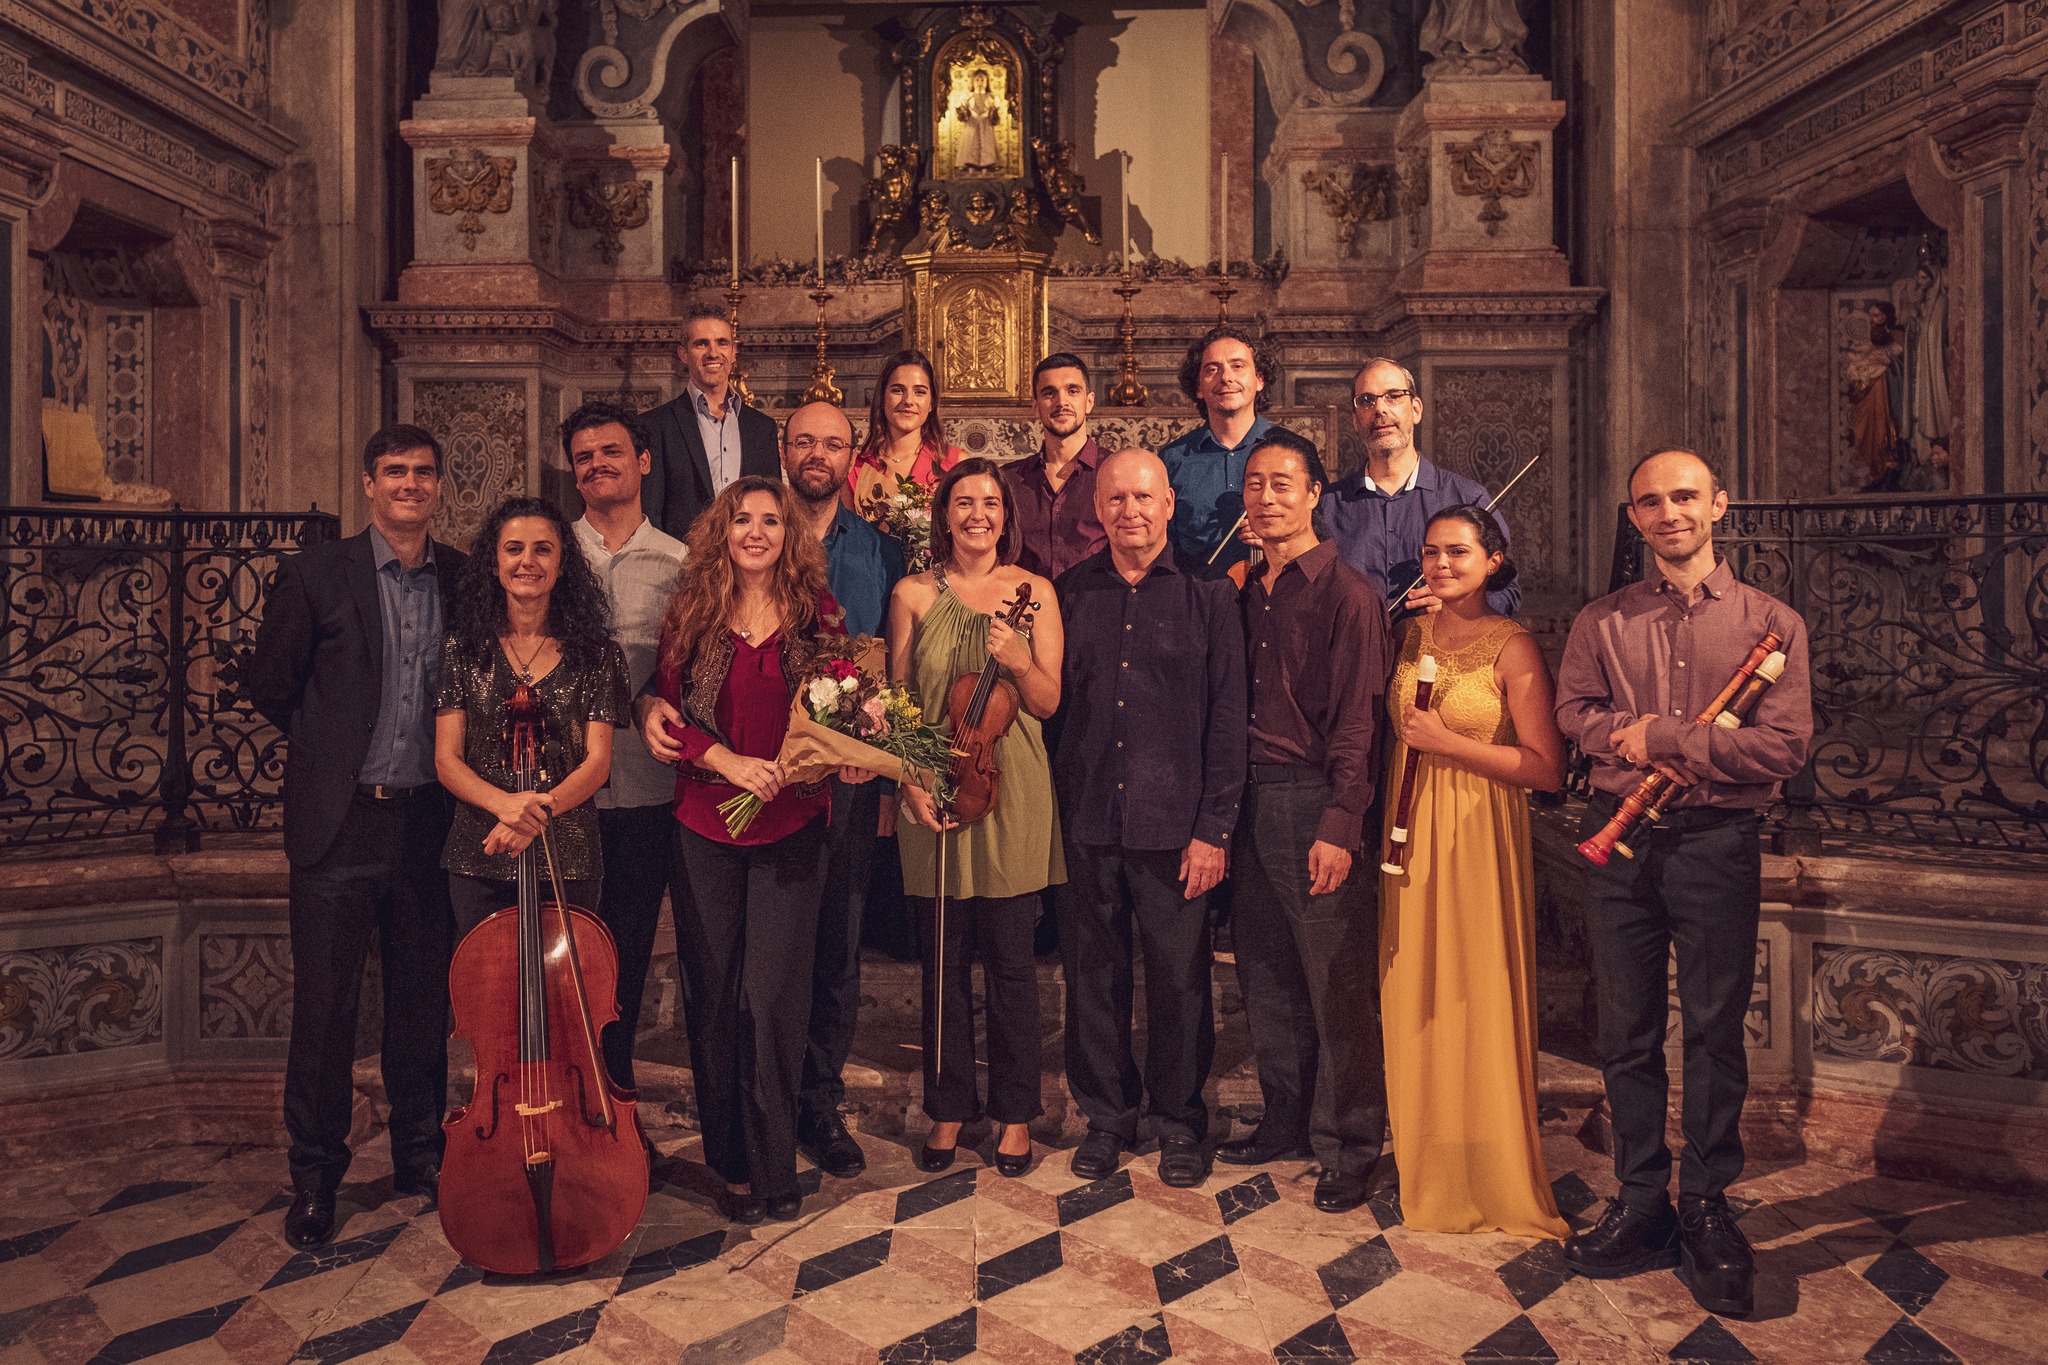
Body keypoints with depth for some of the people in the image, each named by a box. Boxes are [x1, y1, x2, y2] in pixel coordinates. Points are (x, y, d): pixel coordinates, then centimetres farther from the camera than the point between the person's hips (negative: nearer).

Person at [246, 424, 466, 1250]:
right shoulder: (315, 576, -2)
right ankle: (314, 1176, 21)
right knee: (323, 1006, 4)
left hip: (430, 824, 2)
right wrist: (333, 751, 8)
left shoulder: (465, 580, 5)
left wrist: (445, 761, 5)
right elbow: (269, 686, 6)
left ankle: (420, 1157, 28)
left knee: (423, 1002, 12)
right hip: (339, 824, -2)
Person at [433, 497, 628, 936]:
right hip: (480, 856, 1)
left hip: (567, 861, -1)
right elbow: (447, 760, -3)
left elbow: (597, 761, -6)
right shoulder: (463, 649, 2)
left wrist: (541, 808, -24)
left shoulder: (594, 653, -1)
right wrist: (502, 802, -23)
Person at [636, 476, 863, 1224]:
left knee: (772, 998, -3)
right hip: (704, 827, 2)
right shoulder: (691, 615, 5)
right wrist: (726, 759, -13)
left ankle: (774, 1165, 12)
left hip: (789, 827, -1)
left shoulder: (817, 614, 3)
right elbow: (669, 709, 3)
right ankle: (731, 1162, 23)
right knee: (712, 995, 8)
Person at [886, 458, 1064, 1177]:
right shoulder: (913, 594, 4)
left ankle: (1016, 1111, 23)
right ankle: (948, 1108, 26)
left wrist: (1019, 660, -18)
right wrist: (912, 783, -7)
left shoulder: (1033, 591, 3)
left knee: (1011, 962, 6)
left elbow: (1048, 702, 1)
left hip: (1012, 794, 0)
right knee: (943, 960, 9)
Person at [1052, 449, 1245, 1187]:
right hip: (1086, 820, 2)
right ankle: (1106, 1114, 30)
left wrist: (1214, 827, -7)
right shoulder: (1071, 592, 6)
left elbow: (1227, 717, -2)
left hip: (1174, 822, -2)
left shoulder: (1207, 594, -1)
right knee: (1093, 974, 11)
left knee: (1179, 976, 7)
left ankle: (1180, 1119, 28)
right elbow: (1053, 703, 8)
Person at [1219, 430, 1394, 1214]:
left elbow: (1357, 721, -12)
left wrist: (1339, 826, -18)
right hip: (1252, 799, 7)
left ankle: (1349, 1148, 15)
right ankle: (1288, 1123, 29)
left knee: (1336, 981, 1)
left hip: (1314, 800, -7)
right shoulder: (1248, 595, 14)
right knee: (1265, 973, 14)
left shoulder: (1346, 593, -7)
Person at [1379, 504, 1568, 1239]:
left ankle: (1493, 1178, 20)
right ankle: (1424, 1167, 28)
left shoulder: (1513, 647, -8)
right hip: (1411, 832, 5)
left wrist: (1448, 741, -17)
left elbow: (1547, 769, -13)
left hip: (1478, 839, -5)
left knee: (1478, 1001, 1)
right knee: (1412, 1000, 11)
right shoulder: (1410, 635, 8)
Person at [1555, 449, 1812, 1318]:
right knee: (1627, 1032, 7)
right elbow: (1573, 710, 0)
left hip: (1717, 844, -2)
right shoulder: (1602, 622, 10)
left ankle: (1706, 1207, 19)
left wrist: (1659, 739, -11)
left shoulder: (1771, 622, 3)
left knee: (1715, 1033, 4)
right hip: (1621, 843, 2)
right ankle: (1642, 1202, 20)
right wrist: (1652, 741, -16)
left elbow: (1786, 744, -7)